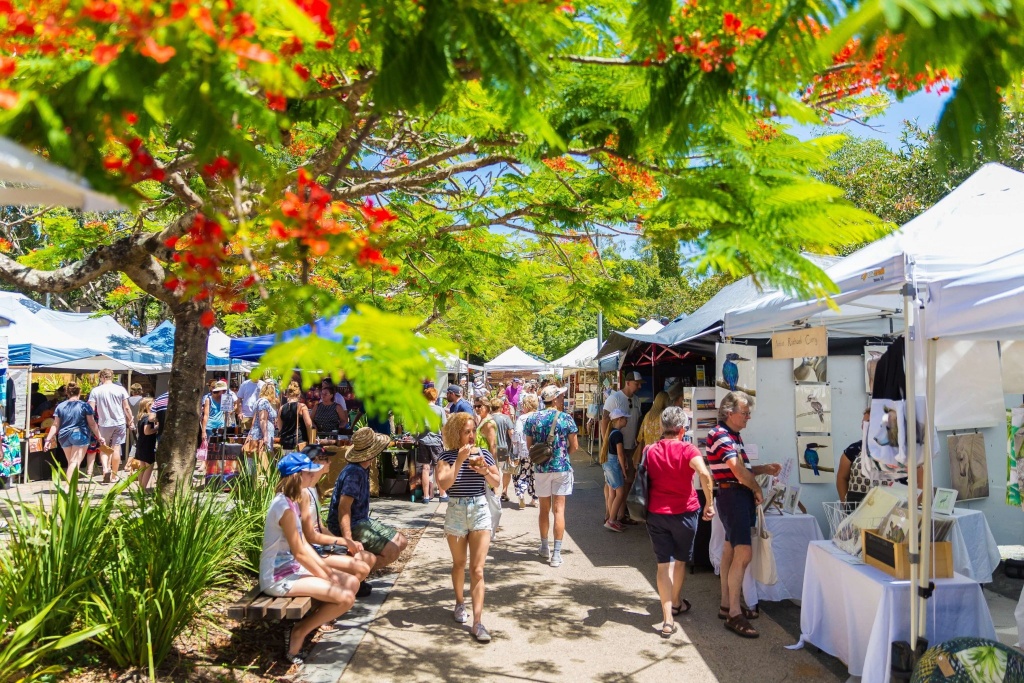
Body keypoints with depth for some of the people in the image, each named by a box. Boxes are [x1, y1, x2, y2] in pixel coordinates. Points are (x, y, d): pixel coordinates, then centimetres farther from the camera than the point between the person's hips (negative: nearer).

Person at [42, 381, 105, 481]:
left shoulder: (60, 406, 7)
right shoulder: (84, 406, -4)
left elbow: (55, 425, 4)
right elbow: (92, 424, -3)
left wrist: (48, 439, 9)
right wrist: (100, 438, 2)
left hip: (64, 437, 4)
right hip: (80, 435, -4)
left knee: (71, 463, 16)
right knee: (75, 462, -7)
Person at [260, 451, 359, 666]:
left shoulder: (291, 501, 9)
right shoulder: (284, 506, -22)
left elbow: (304, 544, 11)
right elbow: (299, 553, -20)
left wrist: (328, 571, 4)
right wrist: (327, 578, -11)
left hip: (292, 568, 10)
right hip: (279, 576, -10)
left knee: (352, 582, 4)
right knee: (345, 597, -20)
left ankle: (310, 620, 9)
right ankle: (299, 632, -4)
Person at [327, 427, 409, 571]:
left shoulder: (363, 469, 7)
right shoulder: (354, 473, -23)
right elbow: (343, 508, -32)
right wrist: (349, 541, -39)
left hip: (362, 521, 10)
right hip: (351, 526, -10)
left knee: (401, 542, 11)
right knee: (392, 551, -21)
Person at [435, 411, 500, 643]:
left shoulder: (483, 454, 0)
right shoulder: (447, 456, -7)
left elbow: (497, 482, 5)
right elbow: (444, 483, -21)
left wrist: (484, 471, -15)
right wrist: (460, 460, -24)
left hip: (480, 511, 0)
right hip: (456, 512, 0)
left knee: (477, 569, -6)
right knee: (459, 563, 18)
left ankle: (478, 622, -7)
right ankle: (460, 603, 41)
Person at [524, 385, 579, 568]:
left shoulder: (532, 419, 0)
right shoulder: (566, 419, -7)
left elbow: (529, 446, 6)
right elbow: (574, 446, -3)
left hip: (541, 468, 2)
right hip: (562, 468, -2)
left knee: (544, 509, 16)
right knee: (559, 510, 0)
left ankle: (544, 548, 27)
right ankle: (556, 553, -1)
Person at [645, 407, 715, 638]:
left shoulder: (650, 450, -1)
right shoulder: (687, 450, -14)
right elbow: (704, 474, -28)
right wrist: (709, 503, -21)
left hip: (656, 513, 2)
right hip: (684, 512, -2)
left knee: (663, 563, 4)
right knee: (680, 560, 20)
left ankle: (668, 617, -4)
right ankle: (676, 603, 40)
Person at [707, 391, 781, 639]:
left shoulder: (733, 435, 16)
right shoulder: (720, 435, -15)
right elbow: (738, 470, -22)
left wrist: (764, 469, 8)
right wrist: (757, 489, -9)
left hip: (740, 495, 10)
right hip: (732, 495, -10)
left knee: (731, 551, 15)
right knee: (743, 553, -13)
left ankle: (727, 605, 24)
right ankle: (734, 614, -9)